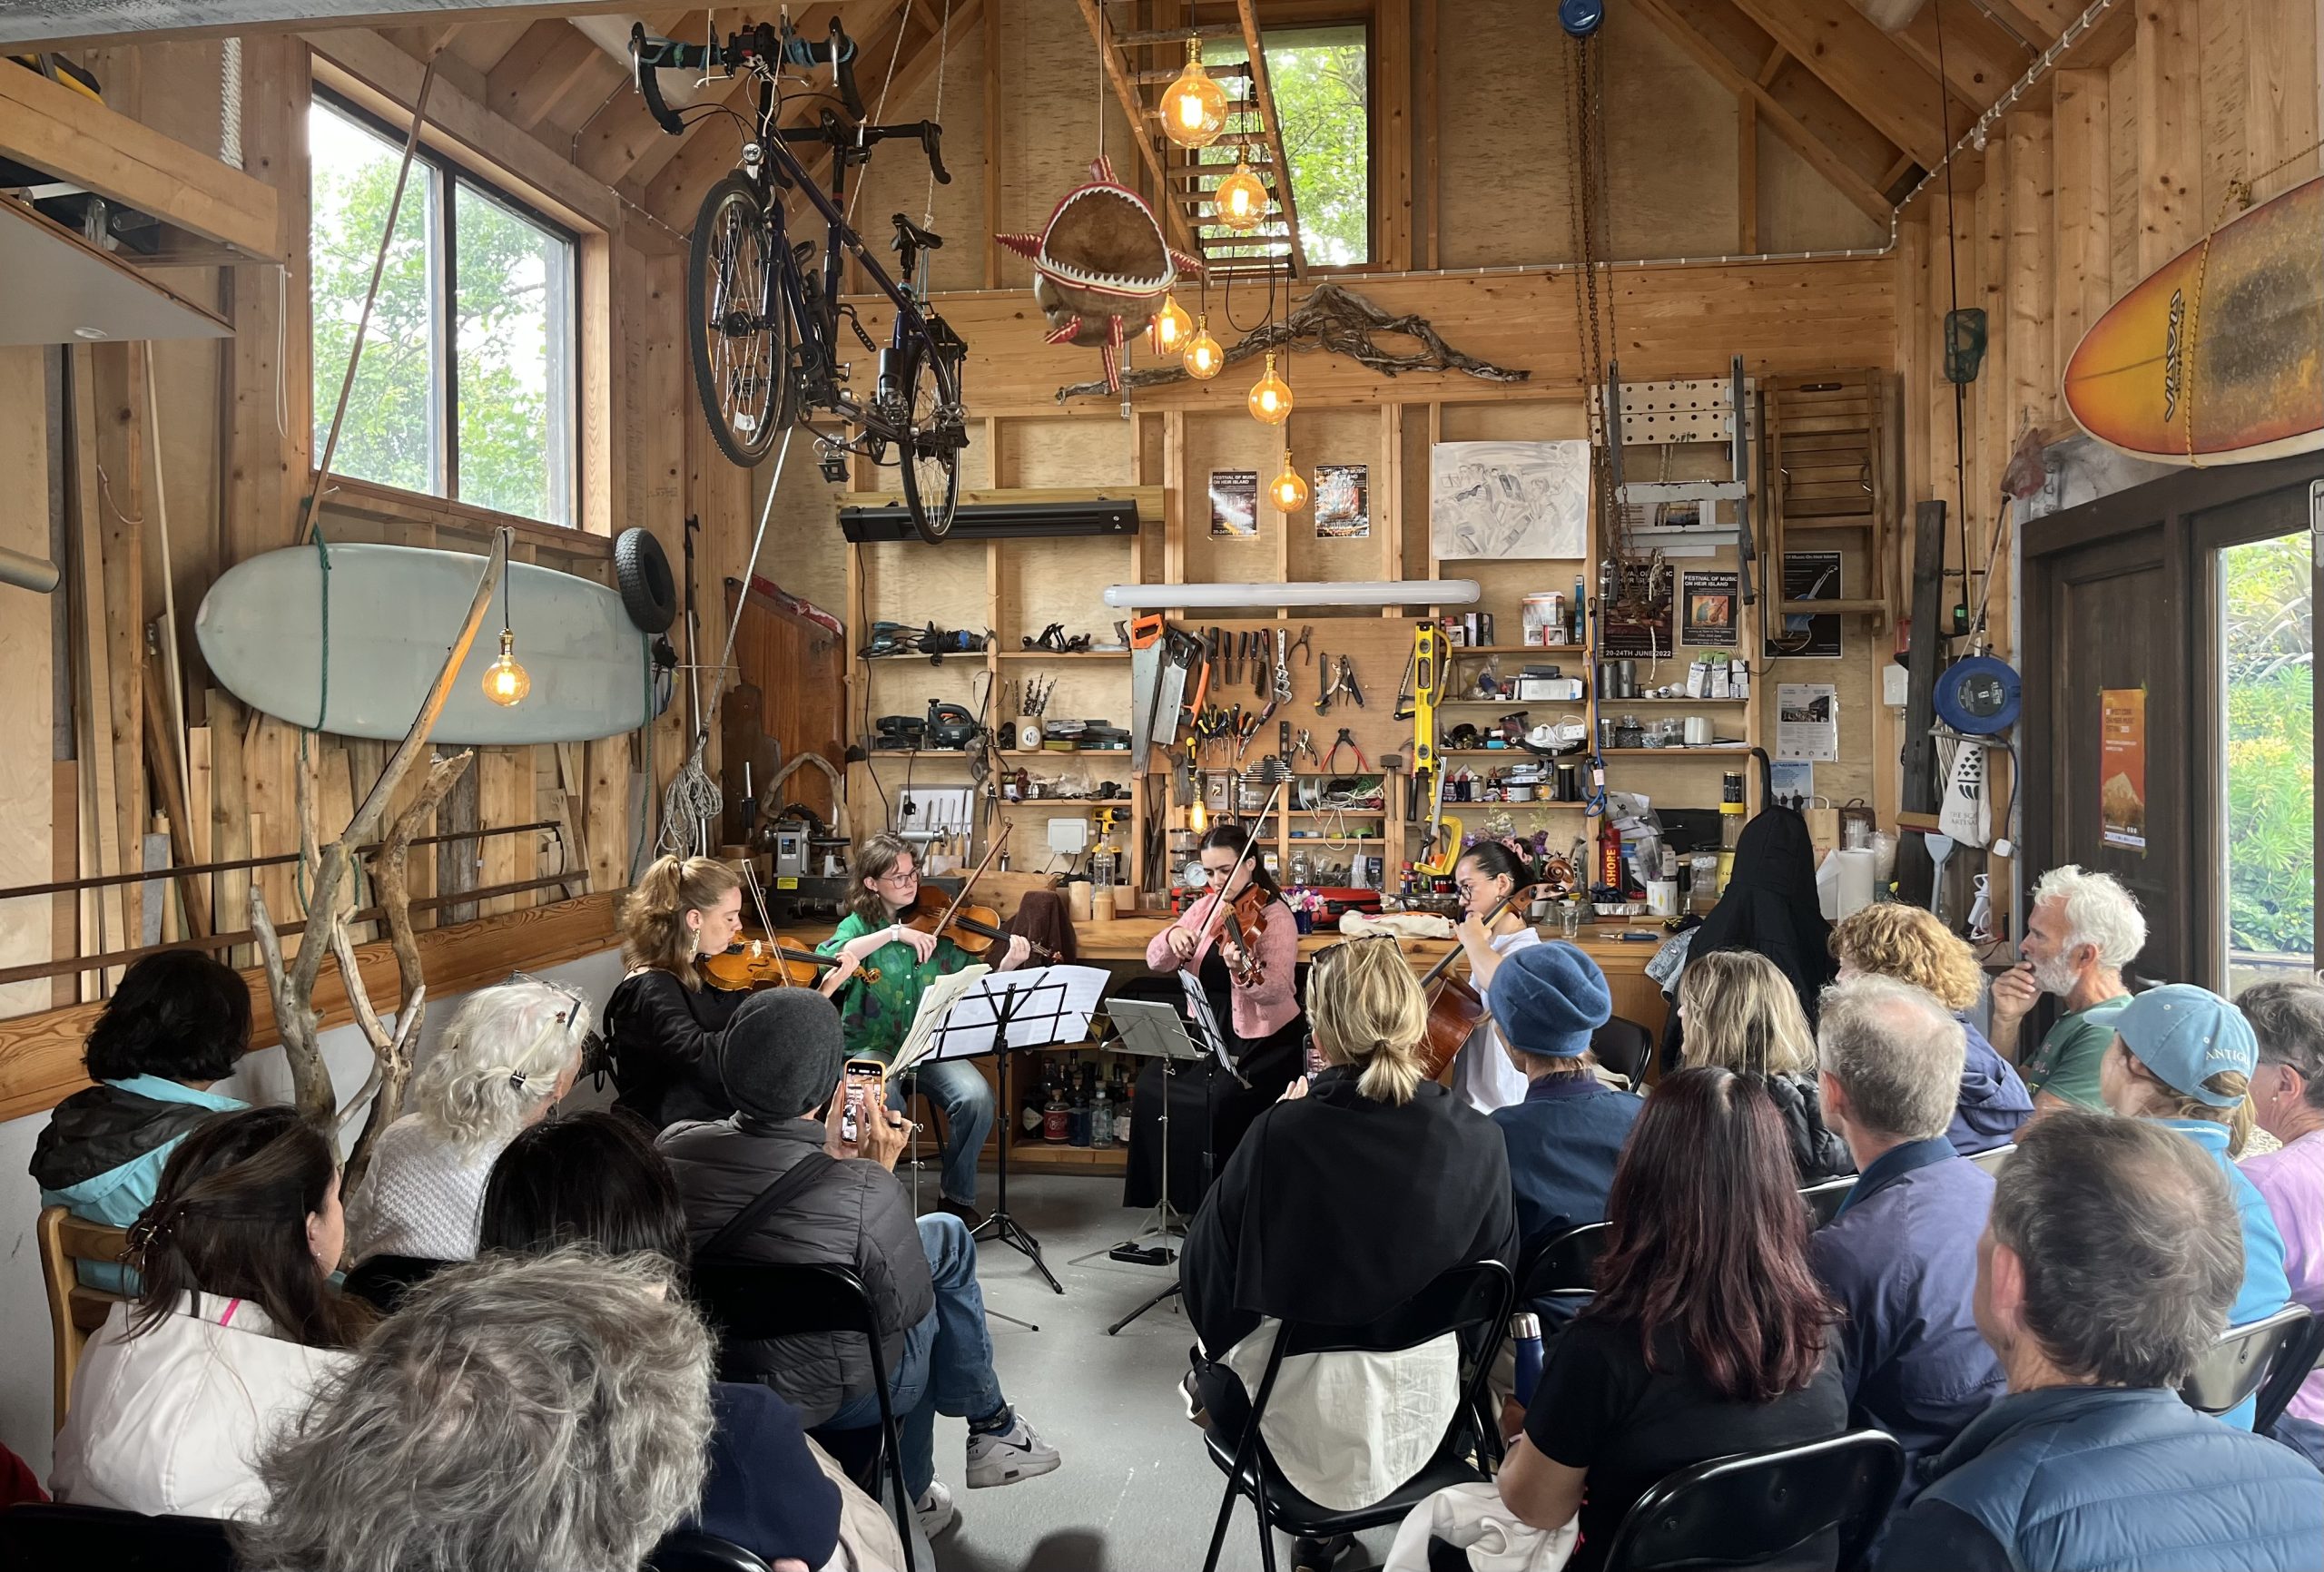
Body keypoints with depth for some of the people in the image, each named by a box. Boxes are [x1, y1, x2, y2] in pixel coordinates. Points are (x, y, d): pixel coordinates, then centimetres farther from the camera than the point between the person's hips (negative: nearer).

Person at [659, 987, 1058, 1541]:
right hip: (831, 1398, -5)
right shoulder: (866, 1191, -32)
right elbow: (908, 1309, -14)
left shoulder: (670, 1148, -18)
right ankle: (992, 1428, 33)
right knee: (945, 1237, 17)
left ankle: (913, 1496, 37)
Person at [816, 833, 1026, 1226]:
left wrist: (1007, 965, -19)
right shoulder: (858, 925, 2)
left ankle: (957, 1194, 0)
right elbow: (826, 958, -22)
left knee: (977, 1096, -24)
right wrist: (894, 933, -26)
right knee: (883, 1099, -34)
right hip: (874, 1046, -2)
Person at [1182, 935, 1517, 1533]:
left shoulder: (1279, 1134, -25)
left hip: (1309, 1436, -3)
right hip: (1424, 1420, 4)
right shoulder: (1476, 1140, -16)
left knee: (1219, 1375, 30)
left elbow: (1205, 1274, -10)